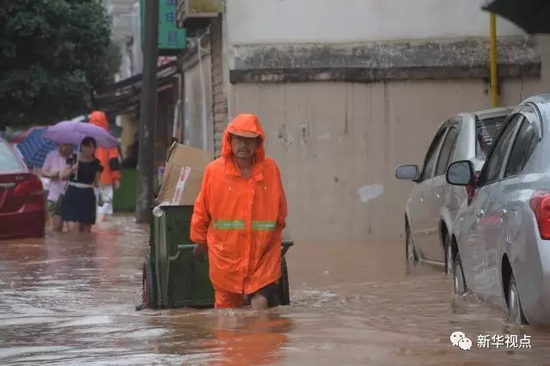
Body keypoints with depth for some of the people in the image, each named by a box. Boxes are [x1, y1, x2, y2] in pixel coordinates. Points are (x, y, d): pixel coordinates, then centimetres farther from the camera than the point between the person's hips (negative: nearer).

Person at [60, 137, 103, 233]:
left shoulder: (96, 163, 3)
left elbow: (97, 182, 7)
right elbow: (63, 176, 0)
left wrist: (96, 183, -15)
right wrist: (72, 169, -17)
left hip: (87, 197, 1)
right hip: (72, 195, -1)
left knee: (85, 231, 6)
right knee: (73, 229, -15)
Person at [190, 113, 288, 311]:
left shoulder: (270, 168, -2)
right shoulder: (214, 170, -6)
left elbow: (280, 207, 13)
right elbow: (202, 209, 7)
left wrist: (275, 232, 21)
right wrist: (200, 240, 17)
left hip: (263, 253, 0)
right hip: (226, 255, 0)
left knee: (262, 304, -11)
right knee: (227, 309, 8)